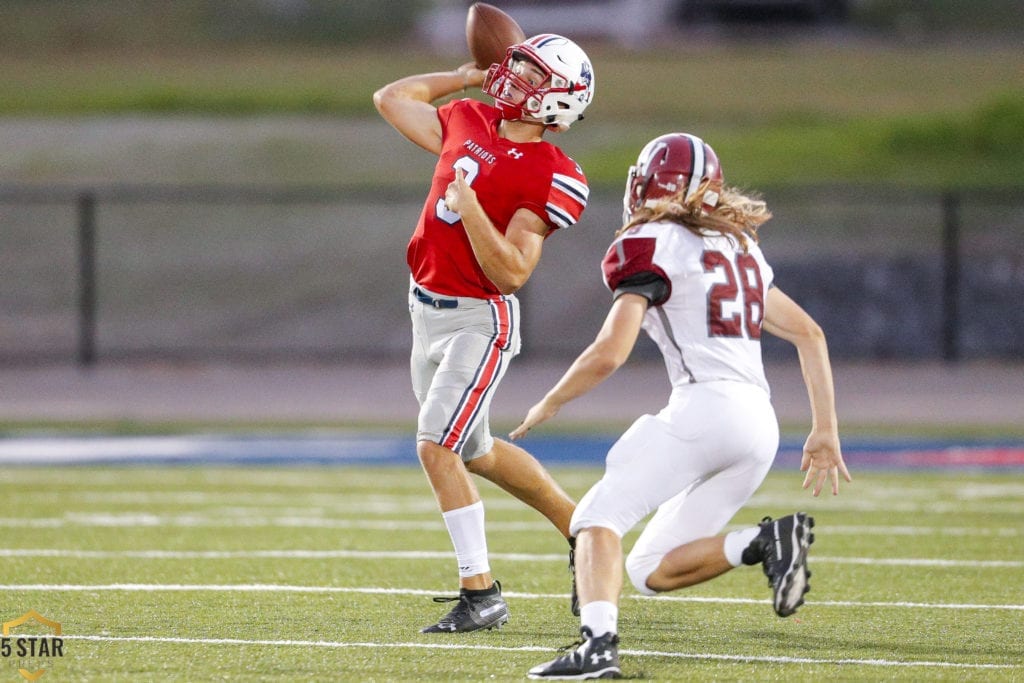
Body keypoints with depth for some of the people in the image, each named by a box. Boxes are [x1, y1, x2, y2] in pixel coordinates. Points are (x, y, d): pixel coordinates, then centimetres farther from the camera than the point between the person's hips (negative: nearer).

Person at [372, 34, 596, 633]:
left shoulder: (549, 177, -17)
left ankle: (481, 594, -9)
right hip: (428, 310, 9)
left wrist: (469, 206, -30)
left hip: (480, 319, -9)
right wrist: (466, 78, 16)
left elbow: (512, 272, -22)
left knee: (436, 445, -16)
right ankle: (582, 530, 36)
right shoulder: (468, 122, 4)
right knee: (474, 453, 19)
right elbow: (391, 98, 21)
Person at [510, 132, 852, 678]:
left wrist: (549, 404, 7)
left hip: (705, 407, -7)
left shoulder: (650, 247, -1)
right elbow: (809, 335, 26)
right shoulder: (739, 245, 24)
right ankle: (768, 541, -8)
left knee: (598, 519, -5)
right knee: (650, 572, 13)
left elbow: (608, 355, -9)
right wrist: (825, 430, 25)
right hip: (760, 425, 7)